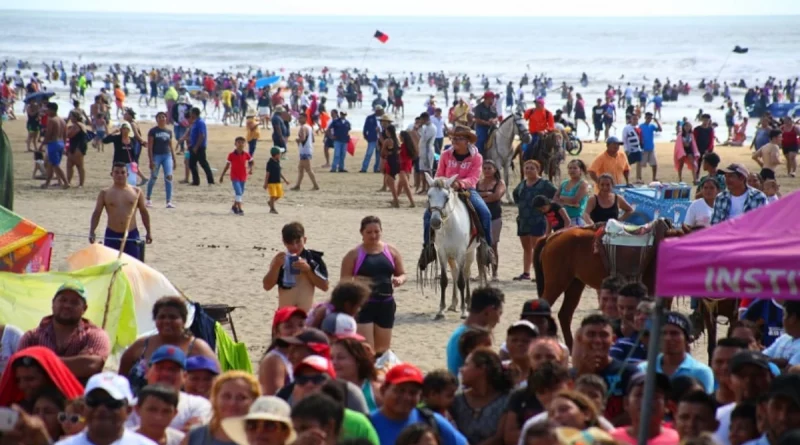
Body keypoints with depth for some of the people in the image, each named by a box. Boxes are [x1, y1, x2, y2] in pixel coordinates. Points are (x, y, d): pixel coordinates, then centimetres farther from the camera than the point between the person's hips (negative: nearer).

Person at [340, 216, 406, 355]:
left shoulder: (391, 251, 8)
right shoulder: (354, 254, -1)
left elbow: (402, 274, 14)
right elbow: (344, 280, -1)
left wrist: (400, 280, -9)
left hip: (386, 304, 4)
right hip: (363, 304, -4)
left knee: (382, 350, 13)